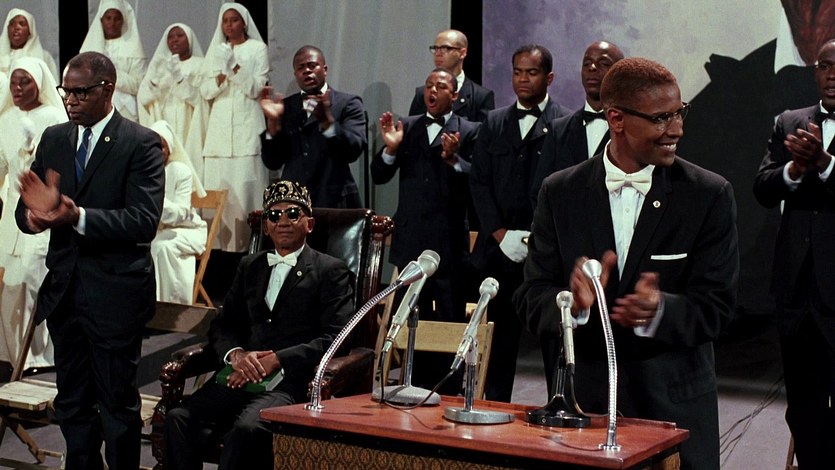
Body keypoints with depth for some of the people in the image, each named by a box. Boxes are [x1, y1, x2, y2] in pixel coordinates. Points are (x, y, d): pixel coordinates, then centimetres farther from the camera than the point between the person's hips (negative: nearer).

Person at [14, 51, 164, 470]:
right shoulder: (53, 139, 9)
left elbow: (143, 221, -19)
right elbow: (24, 214, 5)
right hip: (63, 289, 6)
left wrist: (77, 216, -30)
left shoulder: (141, 144, -9)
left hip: (115, 293, -6)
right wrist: (36, 212, -20)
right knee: (72, 403, 16)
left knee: (118, 402, 5)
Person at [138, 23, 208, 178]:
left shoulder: (199, 64, 6)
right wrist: (155, 78, -11)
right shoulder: (159, 64, 18)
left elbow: (199, 98, -7)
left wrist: (179, 77, -19)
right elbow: (143, 97, 7)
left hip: (188, 130, -3)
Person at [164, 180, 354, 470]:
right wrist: (236, 354, -4)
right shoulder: (250, 267, 25)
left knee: (247, 428, -34)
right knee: (179, 418, -23)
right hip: (243, 377, 5)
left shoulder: (331, 271, 8)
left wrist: (276, 360, -13)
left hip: (291, 382, -5)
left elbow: (336, 337, -4)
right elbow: (222, 326, 20)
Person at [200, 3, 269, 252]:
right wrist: (221, 77, -7)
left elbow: (256, 88, -2)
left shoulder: (257, 48, 6)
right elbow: (205, 90, 11)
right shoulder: (216, 50, 17)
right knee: (217, 186, -3)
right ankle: (220, 243, -1)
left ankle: (246, 244, -9)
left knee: (244, 185, -10)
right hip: (220, 127, 4)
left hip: (246, 127, -3)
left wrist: (235, 67, -13)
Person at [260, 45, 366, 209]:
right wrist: (273, 121, -8)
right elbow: (272, 162, 5)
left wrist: (327, 120, -25)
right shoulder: (285, 107, 12)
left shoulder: (348, 103, 3)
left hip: (335, 203, -2)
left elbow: (354, 151, -12)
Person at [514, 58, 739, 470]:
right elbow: (532, 299, -2)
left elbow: (715, 308, -7)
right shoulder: (560, 193, 1)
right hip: (582, 400, 1)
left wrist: (659, 310, -26)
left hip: (674, 405, -1)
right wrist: (575, 302, -23)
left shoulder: (709, 195, -3)